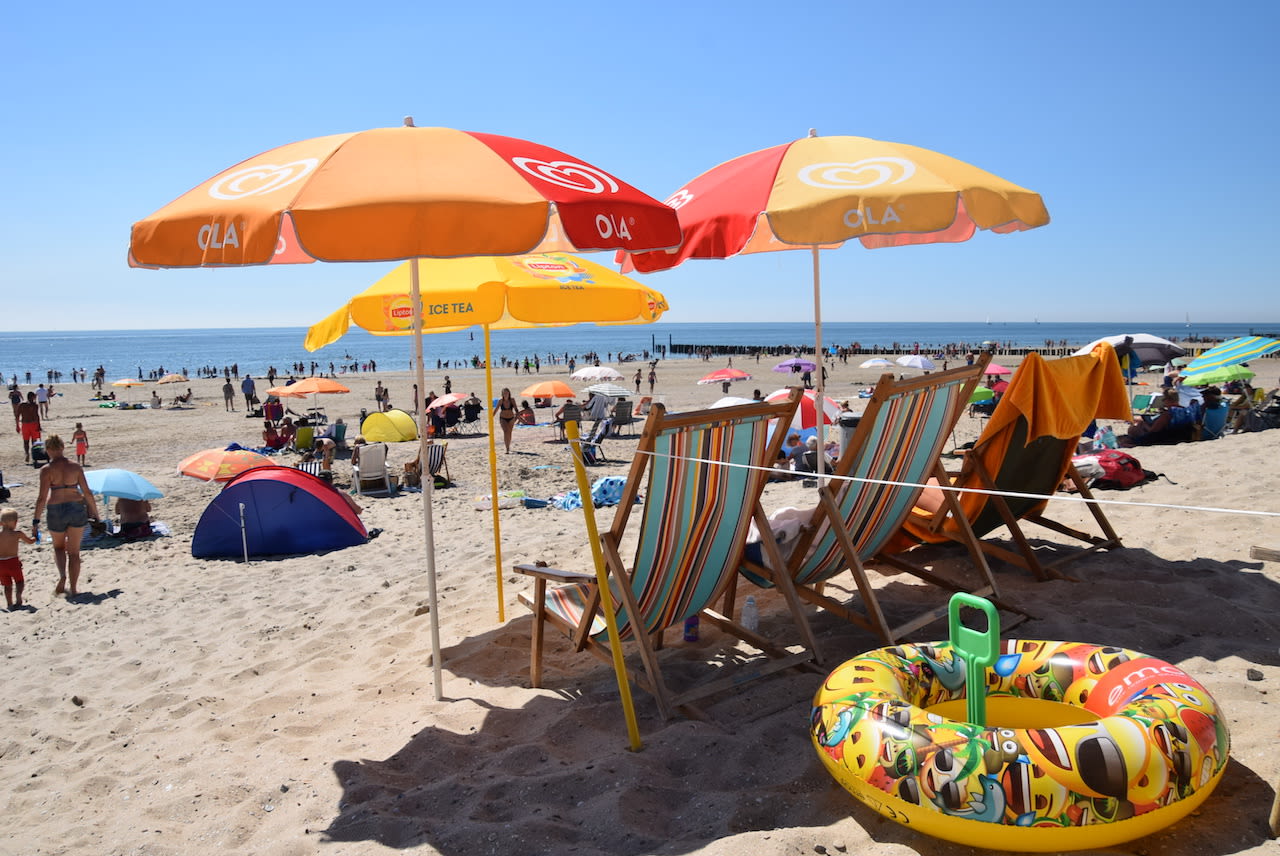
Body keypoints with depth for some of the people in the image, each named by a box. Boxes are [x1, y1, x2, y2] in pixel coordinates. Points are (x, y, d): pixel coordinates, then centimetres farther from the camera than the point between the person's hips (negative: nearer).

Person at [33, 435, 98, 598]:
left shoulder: (47, 470, -9)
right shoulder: (76, 467, -3)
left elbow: (42, 497, -10)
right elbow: (87, 493, -1)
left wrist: (36, 519, -1)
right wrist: (95, 513, 9)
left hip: (56, 511, -1)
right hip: (77, 509, 1)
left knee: (58, 547, 23)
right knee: (74, 551, 11)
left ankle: (62, 575, 0)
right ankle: (73, 588, 13)